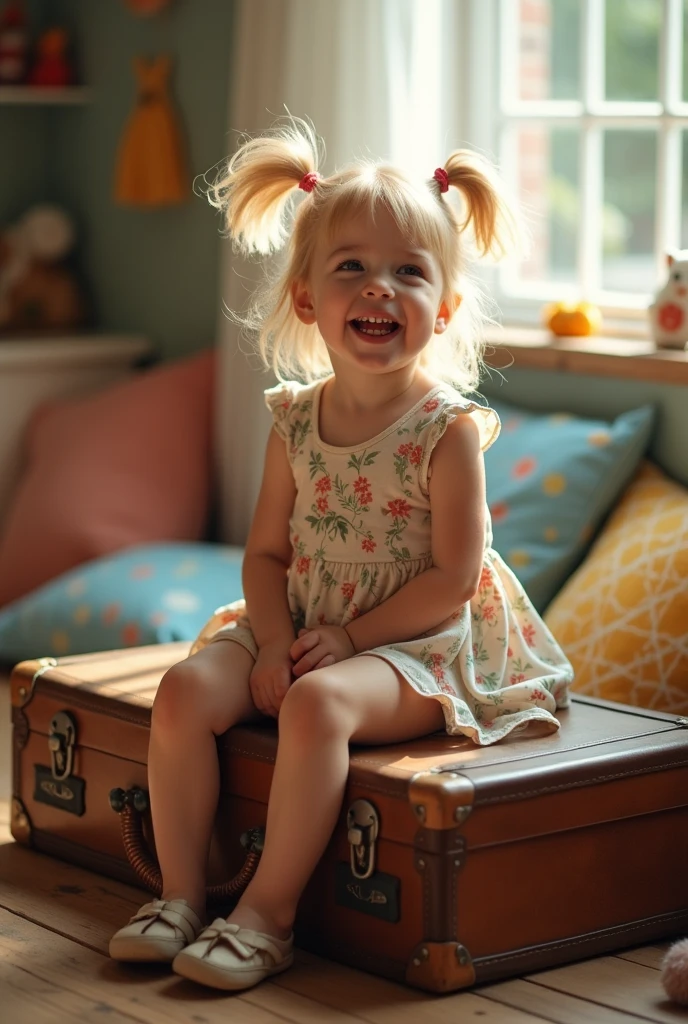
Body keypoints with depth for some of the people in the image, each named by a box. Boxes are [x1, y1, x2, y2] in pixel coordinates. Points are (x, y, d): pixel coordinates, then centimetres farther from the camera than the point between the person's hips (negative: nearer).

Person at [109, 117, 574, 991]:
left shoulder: (448, 429, -11)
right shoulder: (296, 422, 3)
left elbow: (452, 578, -13)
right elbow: (266, 551, 6)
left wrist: (350, 635, -16)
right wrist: (276, 641, -11)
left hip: (412, 645, -5)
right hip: (296, 631, 6)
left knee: (318, 704, -33)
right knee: (185, 690, -16)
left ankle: (268, 915, -21)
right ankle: (180, 893, -4)